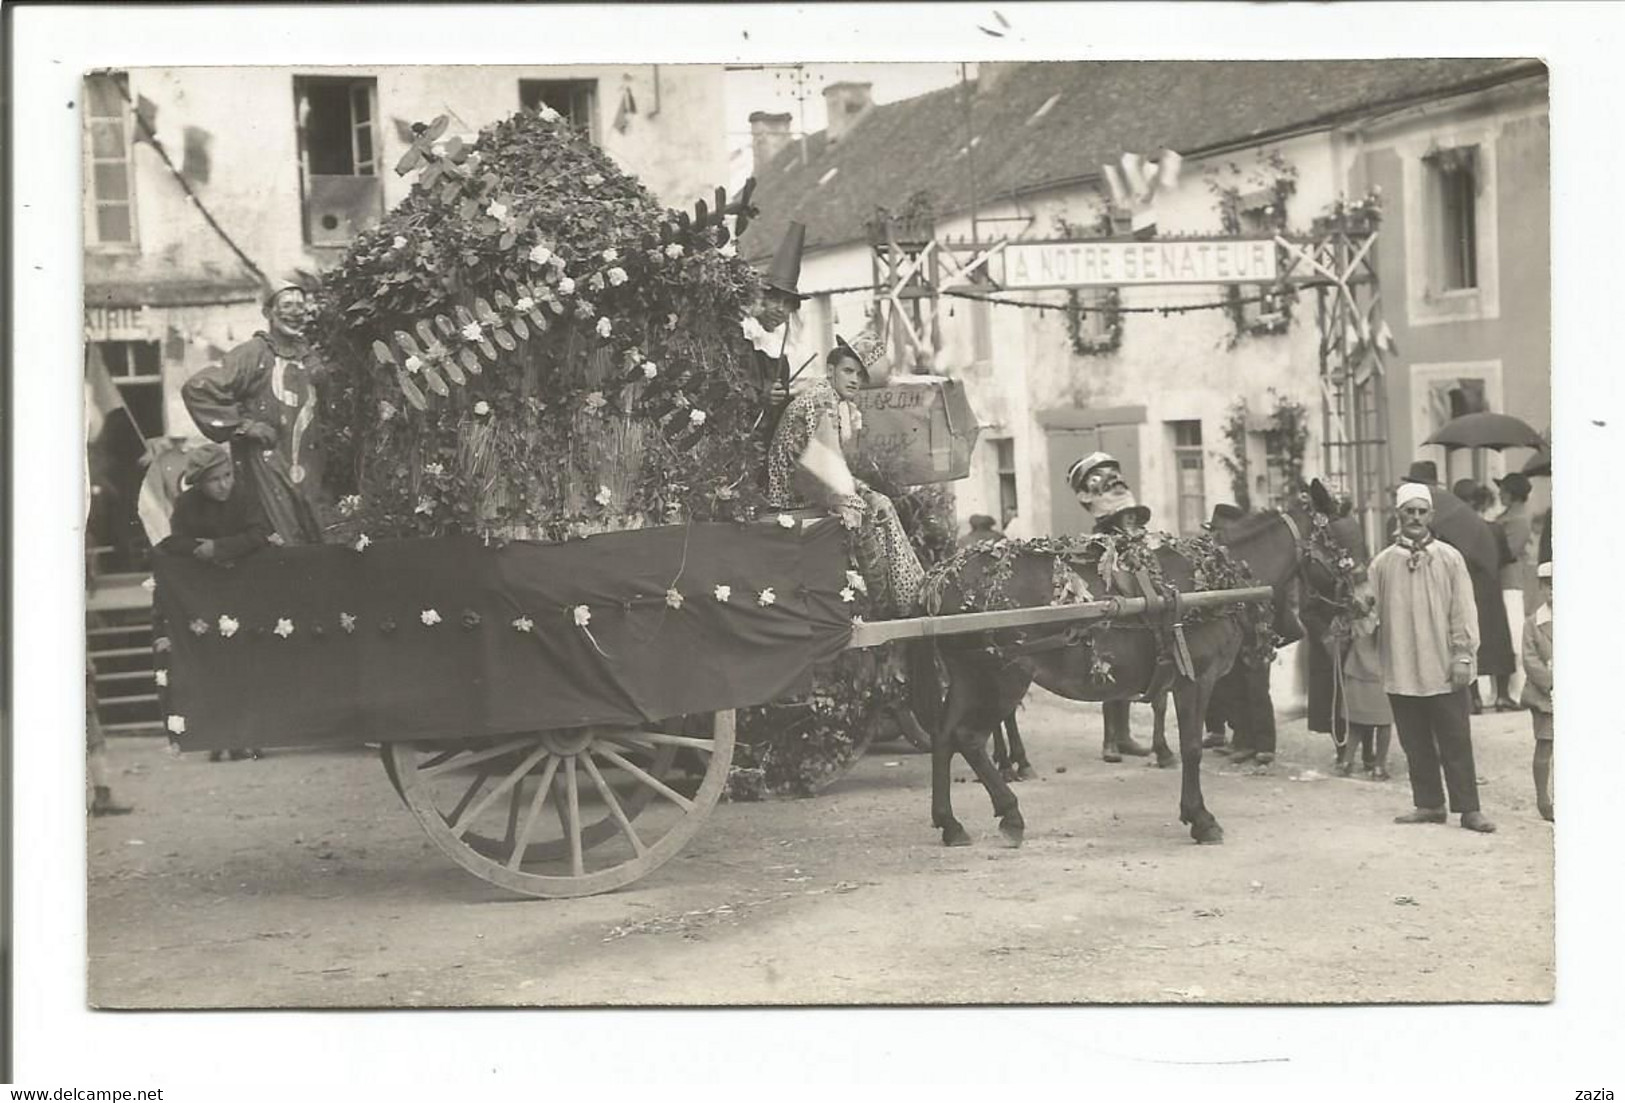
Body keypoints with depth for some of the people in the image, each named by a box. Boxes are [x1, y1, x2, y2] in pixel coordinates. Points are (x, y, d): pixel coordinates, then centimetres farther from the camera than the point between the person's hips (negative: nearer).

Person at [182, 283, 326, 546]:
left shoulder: (310, 360, 13)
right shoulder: (253, 353, -8)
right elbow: (195, 388, -14)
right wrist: (241, 424, -13)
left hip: (304, 470, 7)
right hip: (265, 462, -7)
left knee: (313, 542, 7)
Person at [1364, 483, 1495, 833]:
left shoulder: (1449, 558, 1)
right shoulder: (1382, 563, 5)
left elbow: (1463, 610, -1)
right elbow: (1373, 610, 5)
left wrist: (1463, 655, -6)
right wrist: (1361, 621, -18)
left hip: (1444, 670, -2)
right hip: (1401, 670, 2)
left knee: (1456, 741, 0)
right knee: (1416, 743, 10)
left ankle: (1468, 808, 5)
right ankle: (1428, 804, 20)